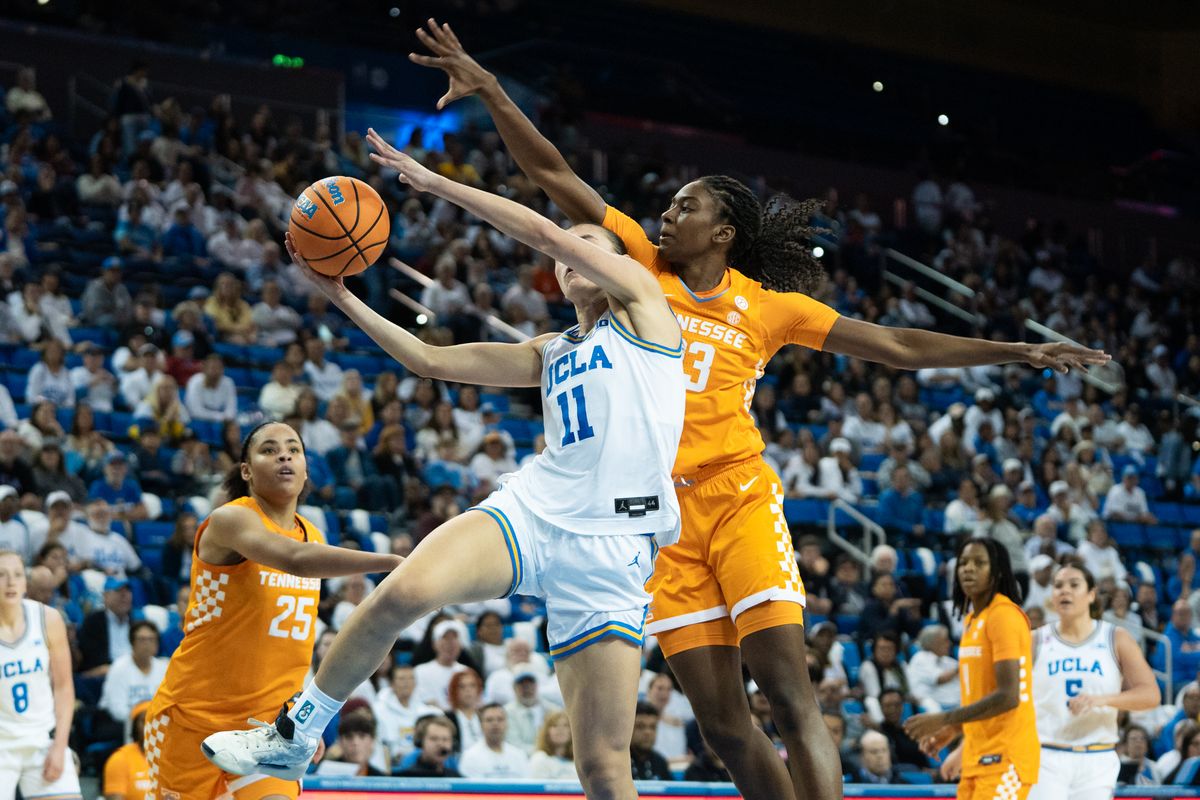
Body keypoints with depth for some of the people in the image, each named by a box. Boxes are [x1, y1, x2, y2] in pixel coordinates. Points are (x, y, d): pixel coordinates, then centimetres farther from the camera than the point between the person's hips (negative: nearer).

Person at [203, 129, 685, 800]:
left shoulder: (644, 303, 13)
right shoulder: (550, 354, 27)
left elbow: (547, 232, 4)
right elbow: (432, 360, 26)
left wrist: (435, 182, 7)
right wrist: (342, 297, 20)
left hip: (610, 548, -4)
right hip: (530, 513, 4)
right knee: (403, 593, -27)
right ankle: (293, 737, -8)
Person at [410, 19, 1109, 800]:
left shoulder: (771, 307, 5)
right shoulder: (644, 269, 9)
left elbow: (895, 346, 8)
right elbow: (555, 175, 8)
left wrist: (1016, 352, 5)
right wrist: (490, 90, 3)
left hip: (738, 500, -2)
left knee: (787, 689, -15)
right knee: (721, 720, 0)